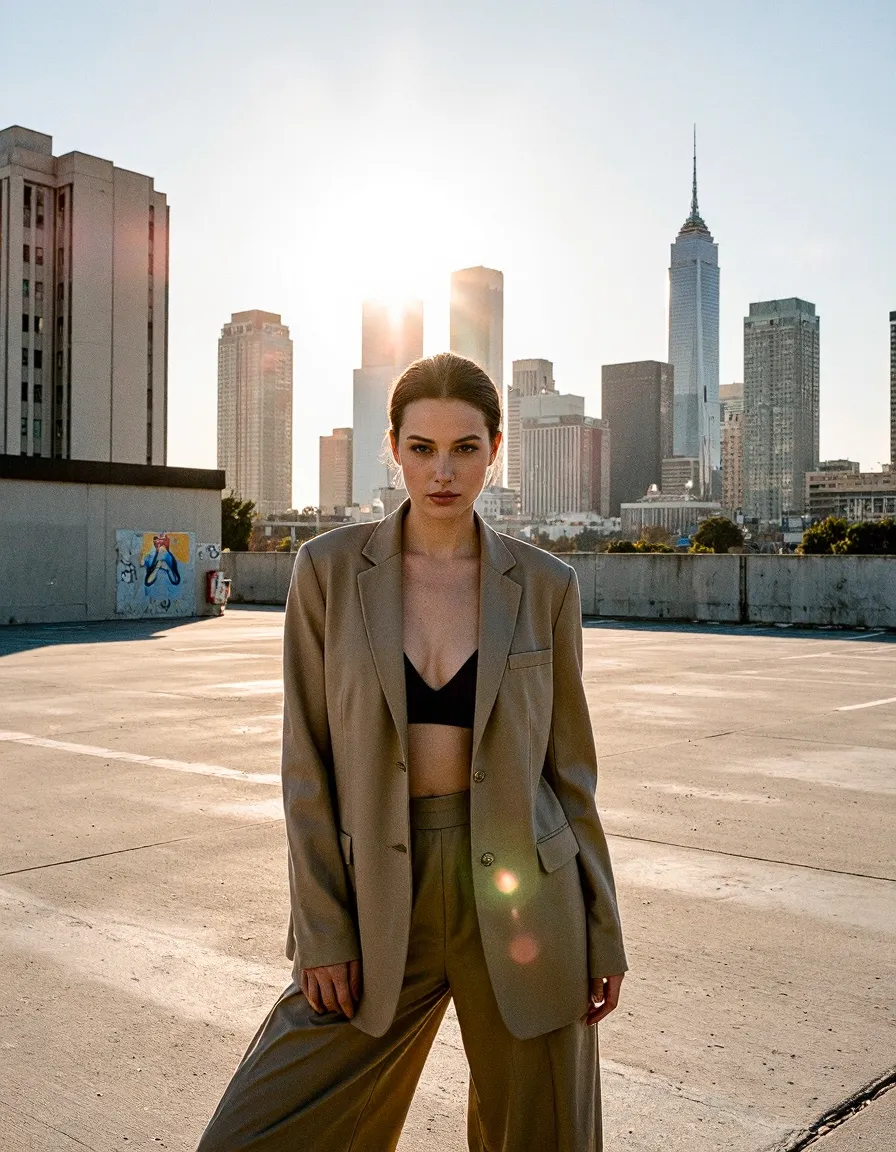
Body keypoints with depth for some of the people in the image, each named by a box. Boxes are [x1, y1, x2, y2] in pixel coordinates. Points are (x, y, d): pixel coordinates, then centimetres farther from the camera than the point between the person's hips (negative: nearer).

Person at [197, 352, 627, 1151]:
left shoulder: (545, 585, -1)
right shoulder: (330, 569, -3)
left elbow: (569, 763, 4)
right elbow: (308, 761, -1)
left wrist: (603, 932, 4)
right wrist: (322, 928, -5)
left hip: (519, 897, 0)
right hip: (380, 901, 0)